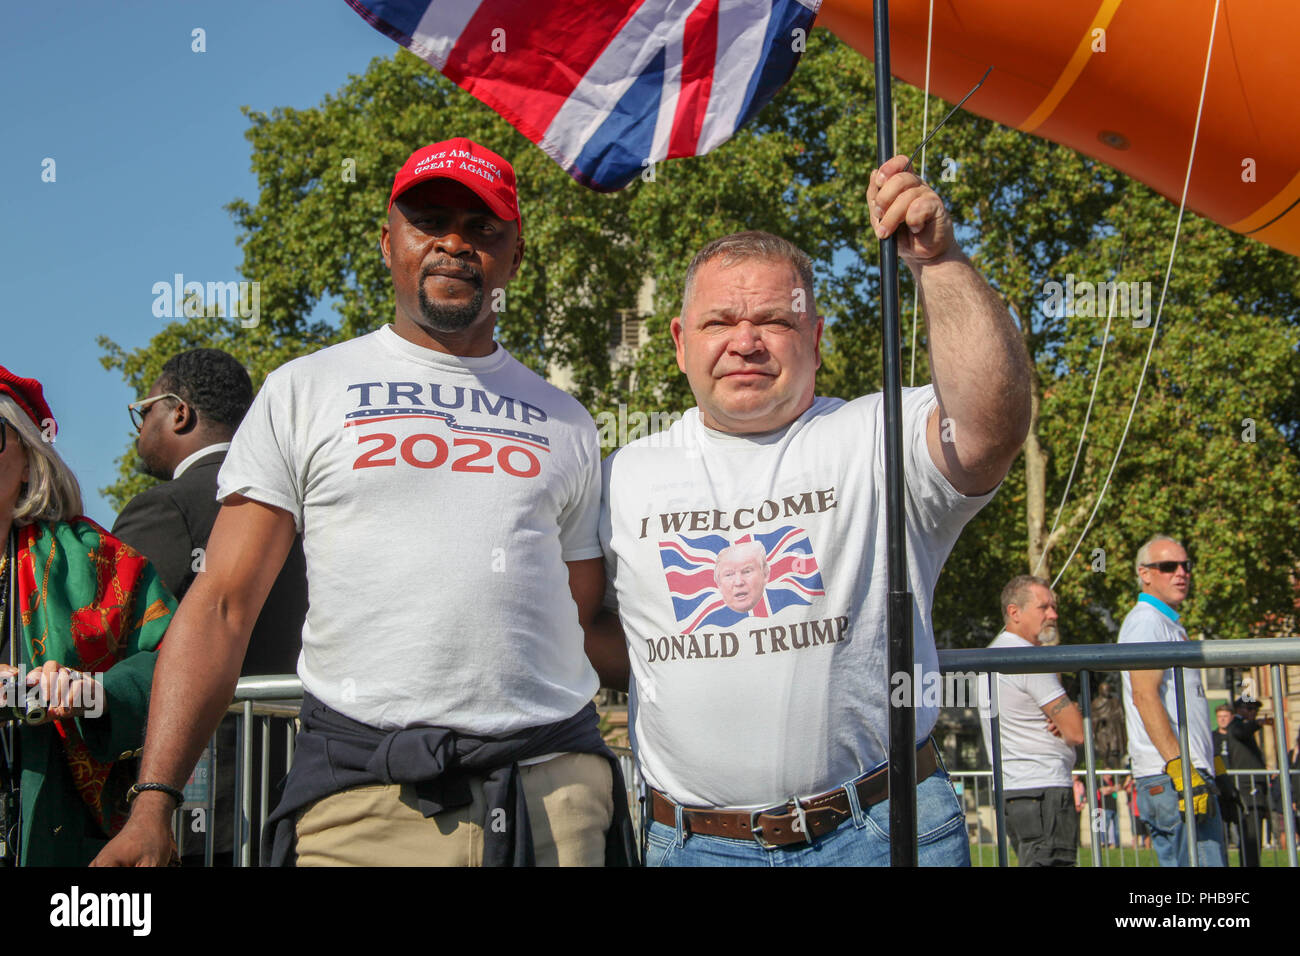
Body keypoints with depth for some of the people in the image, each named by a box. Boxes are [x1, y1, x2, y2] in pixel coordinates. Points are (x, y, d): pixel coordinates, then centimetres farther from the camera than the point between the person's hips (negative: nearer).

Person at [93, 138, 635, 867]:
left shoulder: (565, 423, 14)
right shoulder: (304, 392, 7)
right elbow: (224, 605, 1)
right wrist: (153, 803, -7)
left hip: (555, 783, 2)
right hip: (362, 798, -2)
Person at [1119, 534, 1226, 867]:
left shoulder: (1168, 624, 24)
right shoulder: (1146, 621, -7)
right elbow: (1145, 696, -19)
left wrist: (1204, 764, 24)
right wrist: (1179, 767, -25)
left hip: (1189, 774, 10)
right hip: (1171, 777, -10)